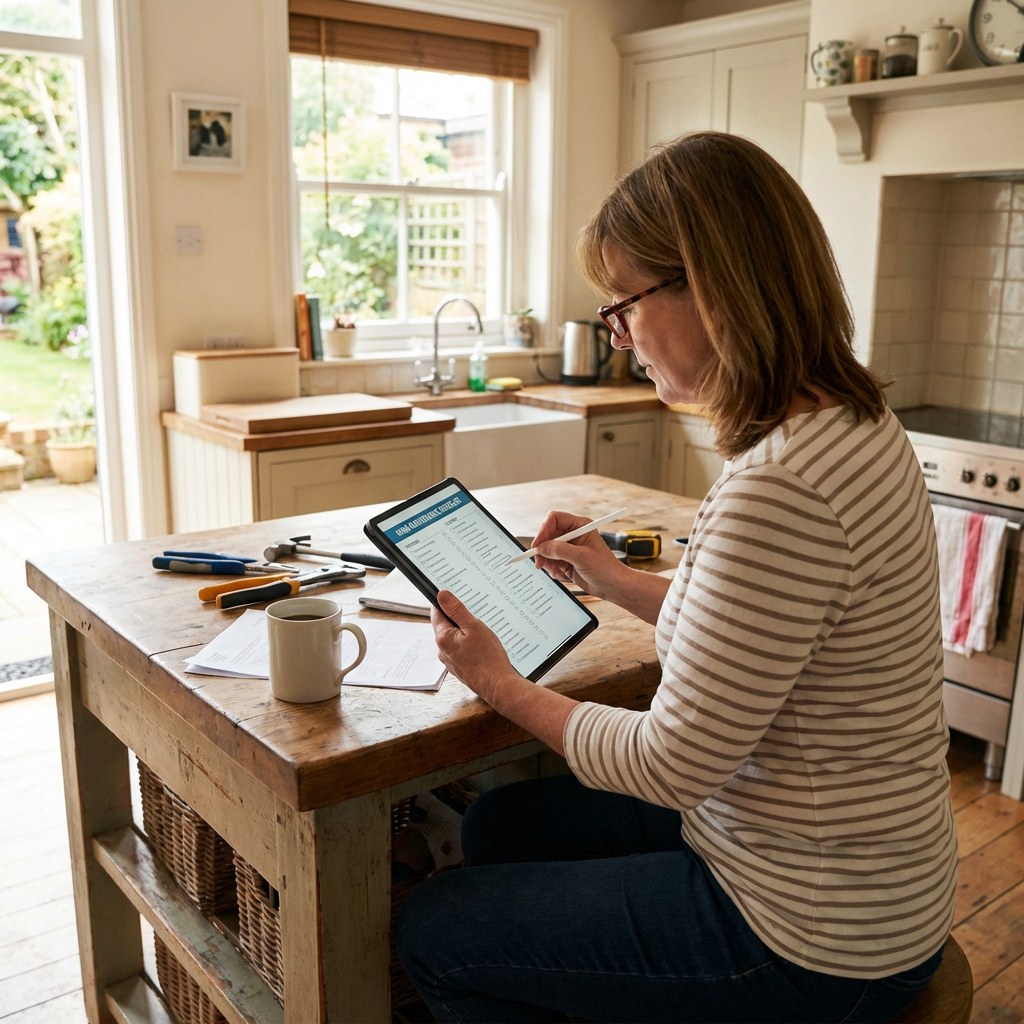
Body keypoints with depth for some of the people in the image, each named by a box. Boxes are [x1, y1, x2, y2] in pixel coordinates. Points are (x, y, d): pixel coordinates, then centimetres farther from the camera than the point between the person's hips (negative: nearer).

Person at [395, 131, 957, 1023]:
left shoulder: (779, 488, -32)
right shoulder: (852, 425, 0)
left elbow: (672, 765, -22)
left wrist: (505, 688, -8)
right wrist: (621, 583, 13)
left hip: (812, 946, -9)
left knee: (432, 933, 3)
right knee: (500, 823, 20)